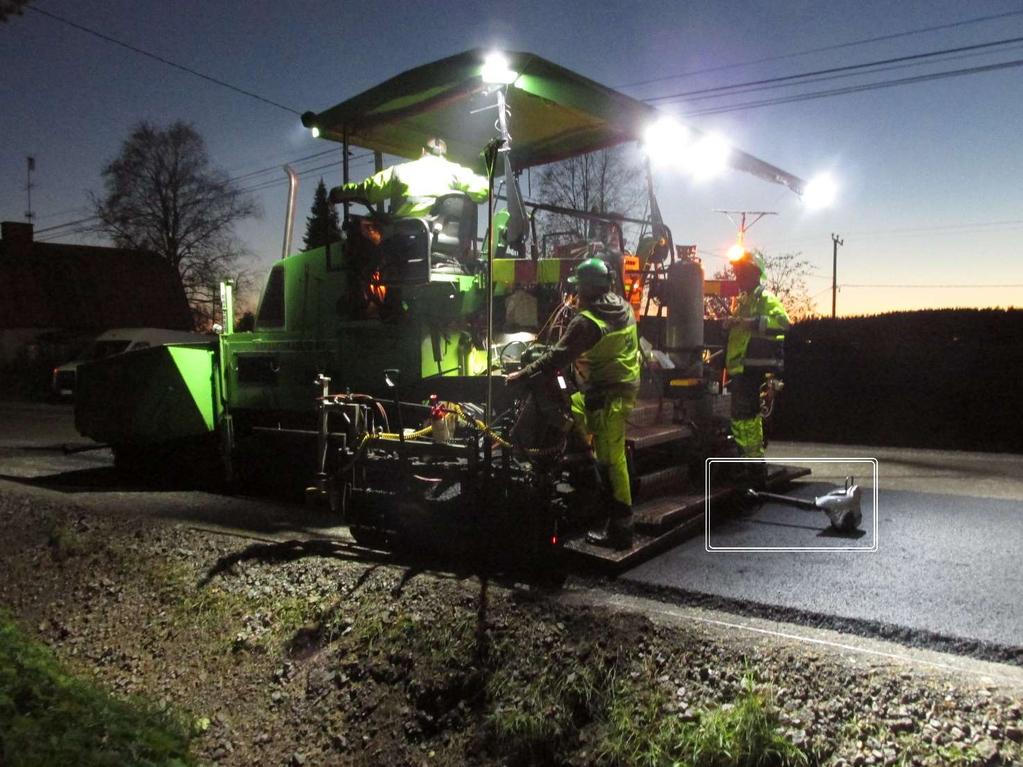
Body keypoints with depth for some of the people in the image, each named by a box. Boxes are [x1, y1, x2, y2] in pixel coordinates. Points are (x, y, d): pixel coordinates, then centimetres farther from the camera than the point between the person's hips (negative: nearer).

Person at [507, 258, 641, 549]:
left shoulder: (588, 322, -21)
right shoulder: (623, 307, 5)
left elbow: (557, 358, -22)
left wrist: (522, 375, -14)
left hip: (607, 396, -9)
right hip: (626, 385, 9)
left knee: (611, 459, -3)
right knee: (570, 407, 27)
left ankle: (620, 527, 3)